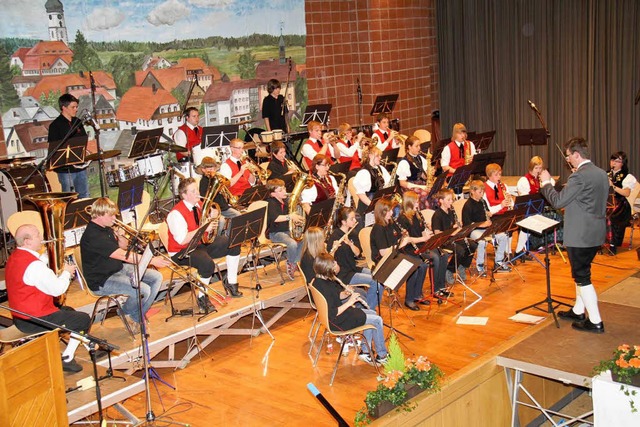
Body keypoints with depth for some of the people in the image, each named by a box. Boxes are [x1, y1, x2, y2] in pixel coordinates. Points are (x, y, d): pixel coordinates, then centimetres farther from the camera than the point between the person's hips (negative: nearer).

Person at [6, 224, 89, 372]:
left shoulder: (14, 257, 6)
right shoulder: (34, 265, -26)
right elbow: (57, 289, -22)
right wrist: (66, 272, -5)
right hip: (34, 321, -10)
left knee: (68, 311, 28)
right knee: (84, 319, 1)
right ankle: (67, 358, 4)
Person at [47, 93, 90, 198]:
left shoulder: (77, 122, 12)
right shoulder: (55, 125, -8)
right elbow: (53, 148, -11)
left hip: (80, 166, 6)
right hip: (66, 169, -6)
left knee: (84, 197, 11)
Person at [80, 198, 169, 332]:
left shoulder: (106, 229, 7)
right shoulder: (93, 235, -25)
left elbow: (124, 246, 16)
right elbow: (123, 255, -30)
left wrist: (119, 235, -6)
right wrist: (152, 261, -29)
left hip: (119, 269, 10)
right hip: (102, 281, -10)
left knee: (157, 277, 3)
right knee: (143, 290, -27)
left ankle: (138, 316, 12)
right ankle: (126, 314, 6)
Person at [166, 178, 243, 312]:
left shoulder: (199, 205, 3)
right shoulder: (176, 213, -21)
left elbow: (210, 225, 13)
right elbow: (182, 240, -28)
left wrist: (211, 216, -9)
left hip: (201, 244, 9)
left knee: (234, 244, 1)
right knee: (207, 263, -36)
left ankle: (231, 283, 13)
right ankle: (202, 298, -14)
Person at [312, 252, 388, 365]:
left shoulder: (321, 280, -2)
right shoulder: (323, 287, -31)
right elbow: (333, 314, -30)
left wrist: (346, 294, -8)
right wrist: (349, 302, -22)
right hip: (338, 321, -10)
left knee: (372, 314, 19)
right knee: (377, 320, -2)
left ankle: (365, 352, 23)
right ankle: (382, 355, 15)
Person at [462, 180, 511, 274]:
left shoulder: (483, 202, 12)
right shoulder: (468, 205, -13)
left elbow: (488, 213, 26)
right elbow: (466, 223, -19)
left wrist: (489, 214, -1)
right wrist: (482, 224, -24)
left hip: (485, 228, 8)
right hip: (473, 230, -8)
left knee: (503, 236, -8)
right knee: (482, 241, -37)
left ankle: (498, 262, 4)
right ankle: (480, 266, -16)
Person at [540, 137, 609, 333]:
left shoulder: (579, 177, -21)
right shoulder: (601, 174, 9)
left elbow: (558, 201, -18)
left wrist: (546, 182, -5)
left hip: (580, 236, -9)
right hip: (596, 233, 9)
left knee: (582, 276, 0)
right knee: (582, 273, 21)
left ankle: (595, 322, 4)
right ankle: (578, 311, 33)